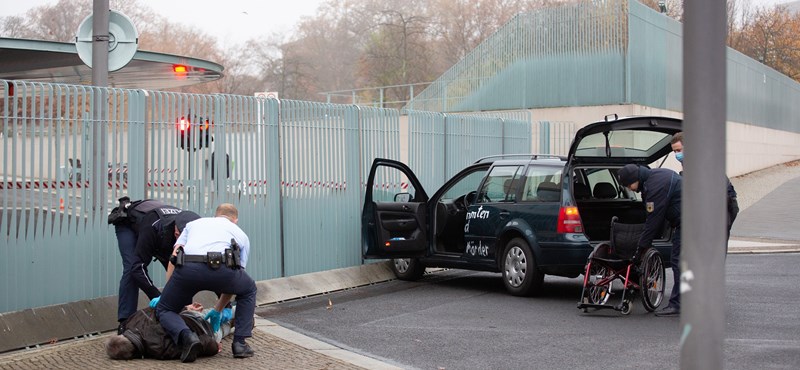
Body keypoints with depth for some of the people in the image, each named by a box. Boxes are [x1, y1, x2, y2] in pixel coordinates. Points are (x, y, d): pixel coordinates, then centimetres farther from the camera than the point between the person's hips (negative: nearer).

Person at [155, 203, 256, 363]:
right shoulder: (241, 234, 34)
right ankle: (239, 343, 21)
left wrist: (165, 295, 29)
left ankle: (186, 337, -8)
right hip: (221, 268, 0)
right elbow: (233, 283, 34)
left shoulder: (194, 223, 37)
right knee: (248, 290, 32)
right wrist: (217, 311, 44)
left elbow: (173, 259, 24)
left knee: (164, 310, 23)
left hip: (187, 268, 0)